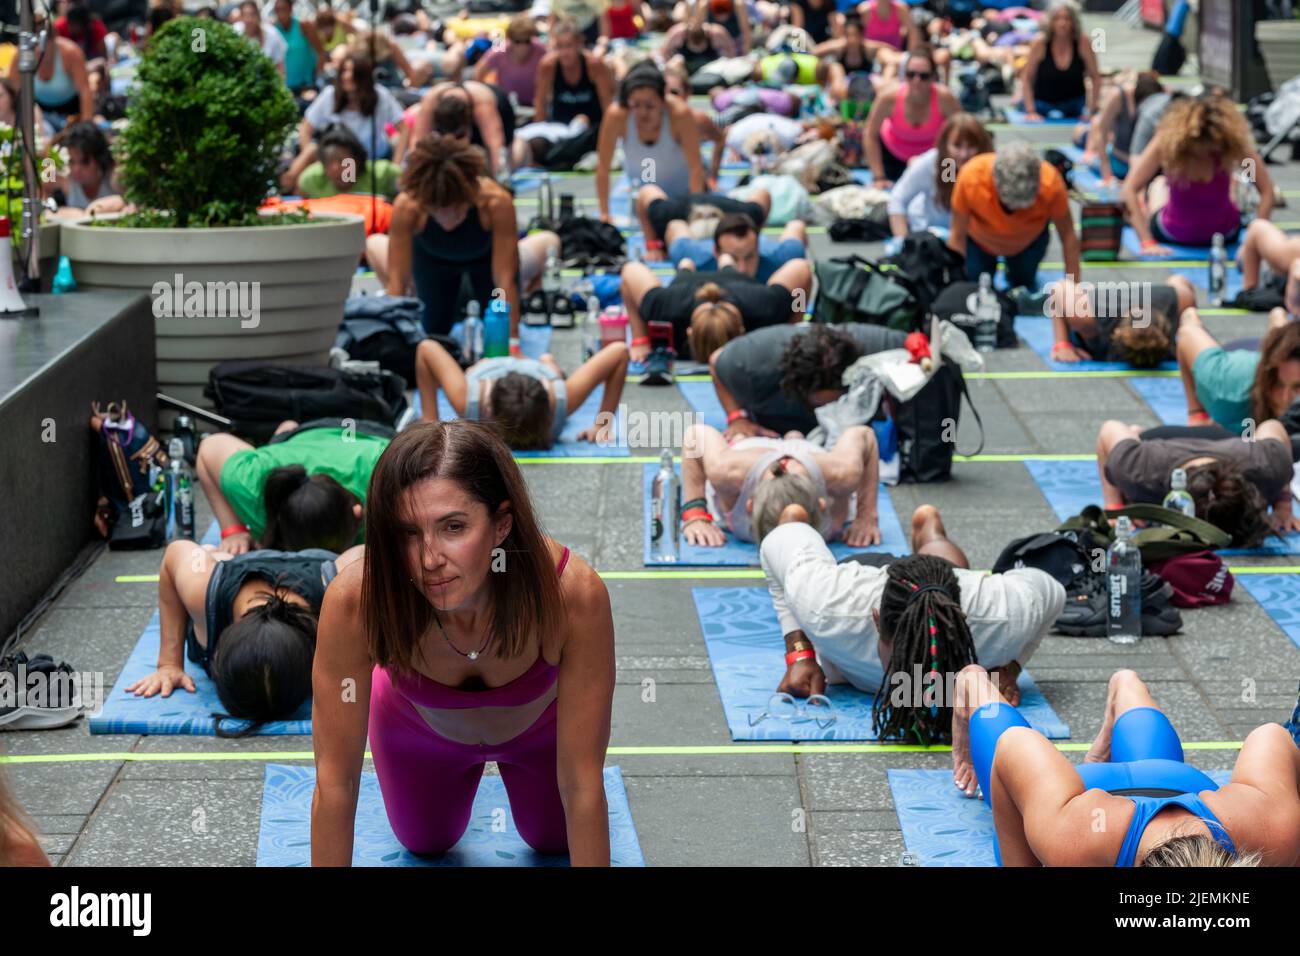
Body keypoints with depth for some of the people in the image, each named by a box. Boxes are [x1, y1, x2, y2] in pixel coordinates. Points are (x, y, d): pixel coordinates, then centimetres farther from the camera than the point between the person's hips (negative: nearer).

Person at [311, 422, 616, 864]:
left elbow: (581, 785, -35)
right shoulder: (354, 601, -43)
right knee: (425, 843, 26)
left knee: (554, 839, 26)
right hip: (420, 727, 0)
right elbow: (334, 783, -31)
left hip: (541, 725, 0)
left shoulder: (574, 595, -45)